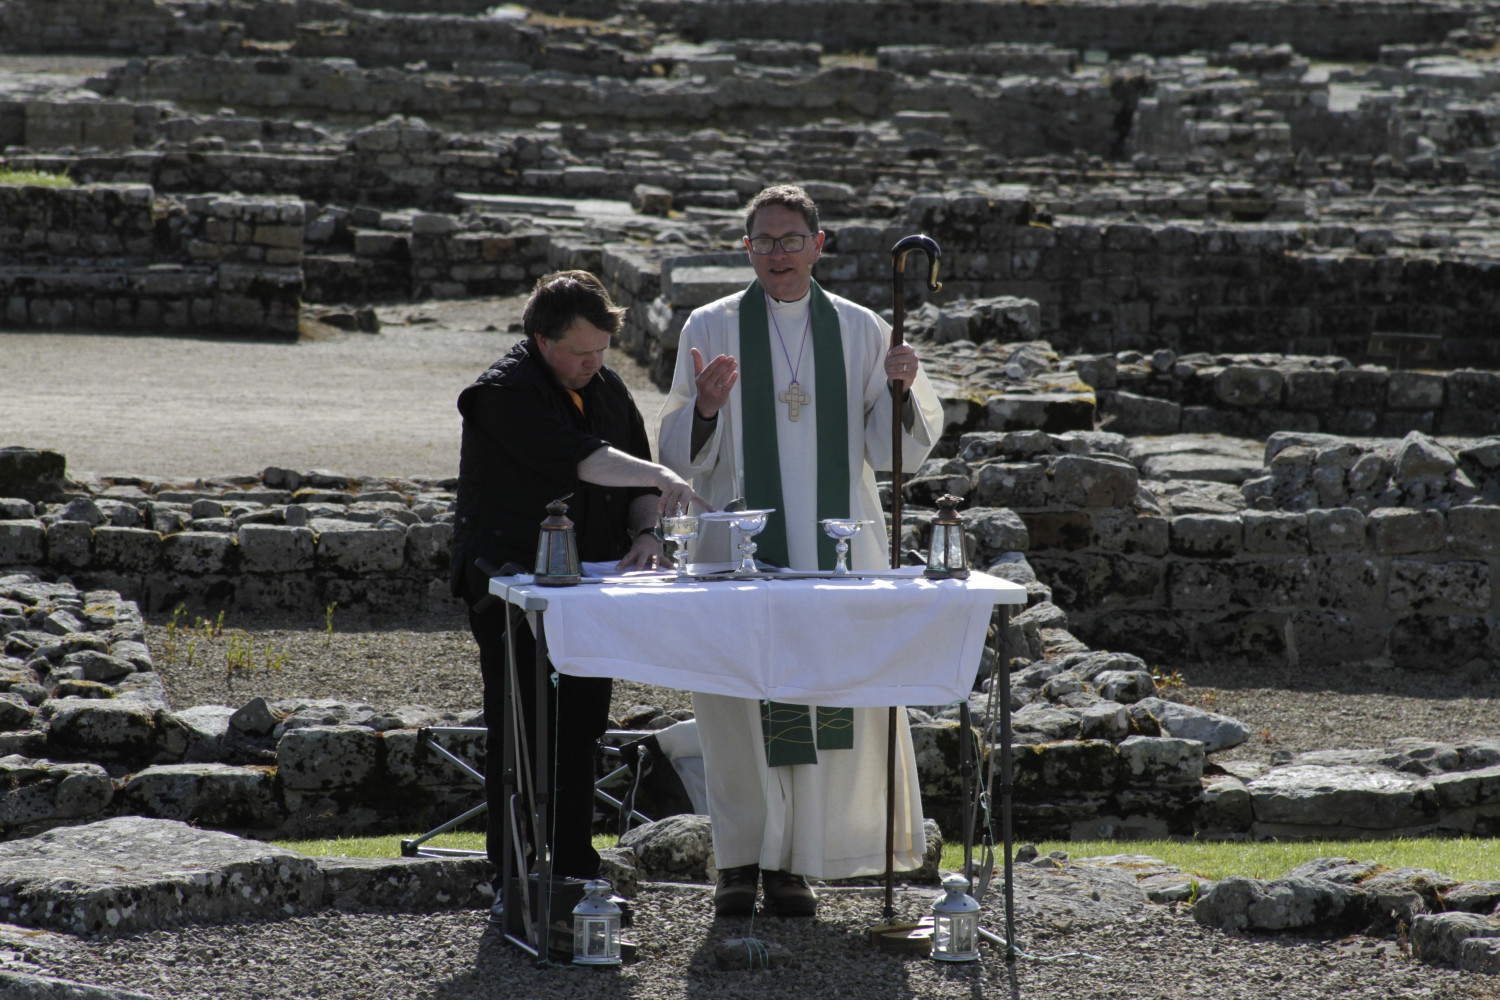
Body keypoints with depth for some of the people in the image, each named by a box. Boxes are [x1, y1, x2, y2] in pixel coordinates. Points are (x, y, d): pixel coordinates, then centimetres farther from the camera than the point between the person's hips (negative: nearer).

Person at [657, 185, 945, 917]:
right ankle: (741, 860, 9)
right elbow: (678, 454, 0)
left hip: (833, 549, 1)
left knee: (827, 702, -1)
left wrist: (900, 391, -14)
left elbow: (899, 451, 5)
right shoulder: (711, 329, 3)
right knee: (739, 701, -1)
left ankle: (792, 863, 8)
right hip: (740, 548, -1)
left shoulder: (859, 330, 7)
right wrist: (704, 408, -20)